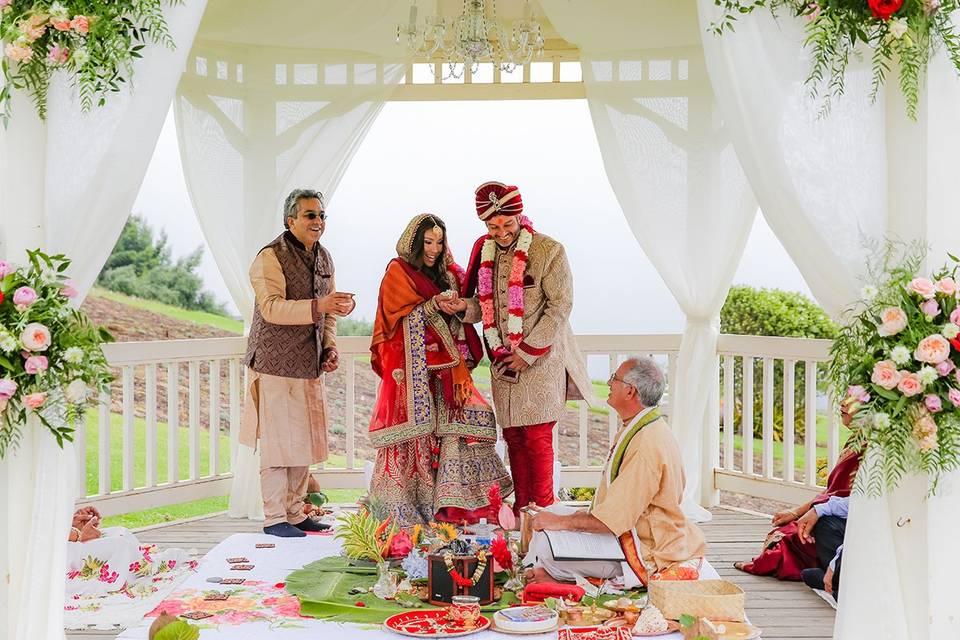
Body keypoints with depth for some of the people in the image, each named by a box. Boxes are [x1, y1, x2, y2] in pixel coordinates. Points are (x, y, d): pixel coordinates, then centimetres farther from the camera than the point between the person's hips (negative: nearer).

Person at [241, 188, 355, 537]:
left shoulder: (323, 257, 14)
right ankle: (274, 518, 4)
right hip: (276, 364, -8)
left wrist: (330, 345, 7)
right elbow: (272, 307, -24)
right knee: (278, 441, -5)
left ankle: (295, 513, 22)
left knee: (305, 441, 11)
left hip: (310, 365, 8)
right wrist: (317, 306, -34)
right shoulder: (270, 258, -11)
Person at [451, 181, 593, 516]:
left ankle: (542, 508, 7)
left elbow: (560, 306, -10)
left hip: (540, 359, -5)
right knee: (513, 437, 8)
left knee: (537, 437, -4)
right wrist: (465, 306, -5)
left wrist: (528, 352, -13)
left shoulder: (548, 251, -9)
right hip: (503, 362, 5)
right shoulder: (485, 250, 8)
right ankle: (521, 507, 17)